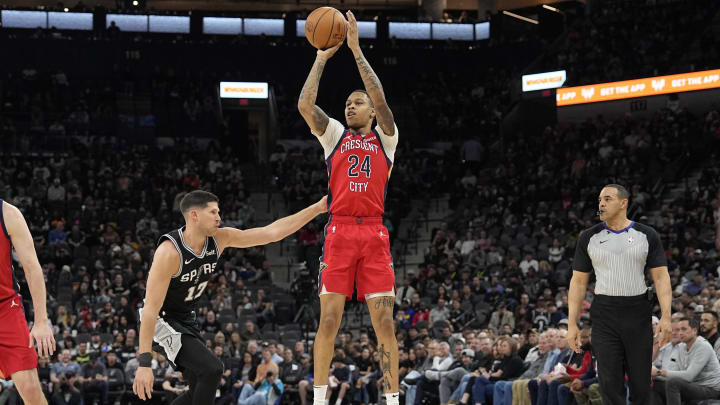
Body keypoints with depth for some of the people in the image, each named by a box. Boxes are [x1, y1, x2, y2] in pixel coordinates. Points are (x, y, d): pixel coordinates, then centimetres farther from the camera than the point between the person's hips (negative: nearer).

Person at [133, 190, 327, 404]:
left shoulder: (219, 239, -8)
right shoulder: (169, 251, -28)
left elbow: (272, 232, -5)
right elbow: (151, 308, -30)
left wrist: (317, 209, -11)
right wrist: (144, 363, -35)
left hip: (186, 320, 9)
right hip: (160, 321, -9)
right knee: (211, 369, -24)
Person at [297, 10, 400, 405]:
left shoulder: (385, 137, 11)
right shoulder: (334, 134, 14)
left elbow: (381, 99, -6)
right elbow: (305, 105, -2)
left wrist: (356, 50, -6)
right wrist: (322, 57, 1)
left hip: (374, 233, 0)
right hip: (339, 231, 1)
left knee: (384, 321, -2)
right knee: (329, 319, -2)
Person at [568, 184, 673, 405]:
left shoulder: (646, 235, 1)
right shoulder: (589, 237, 4)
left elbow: (661, 277, -2)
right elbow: (578, 281, 6)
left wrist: (666, 316, -14)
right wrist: (572, 324, -1)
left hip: (638, 316, 0)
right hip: (605, 316, 0)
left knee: (641, 382, 4)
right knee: (610, 385, -5)